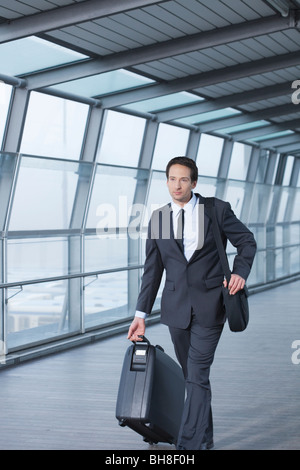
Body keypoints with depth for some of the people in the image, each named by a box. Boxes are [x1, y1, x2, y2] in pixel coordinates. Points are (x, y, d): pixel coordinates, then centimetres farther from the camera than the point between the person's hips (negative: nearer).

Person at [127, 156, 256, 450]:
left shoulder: (217, 209, -3)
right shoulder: (158, 219, 5)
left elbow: (246, 241, 7)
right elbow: (152, 270, 8)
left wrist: (240, 272, -11)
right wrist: (141, 314, 5)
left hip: (209, 306, -3)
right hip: (176, 307, 4)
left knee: (197, 376, -10)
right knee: (191, 375, 12)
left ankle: (190, 444, -10)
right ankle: (205, 437, 28)